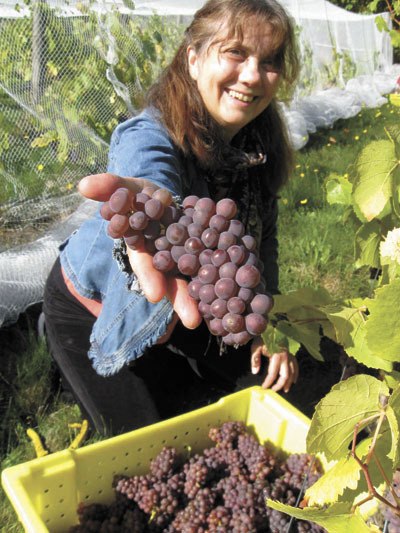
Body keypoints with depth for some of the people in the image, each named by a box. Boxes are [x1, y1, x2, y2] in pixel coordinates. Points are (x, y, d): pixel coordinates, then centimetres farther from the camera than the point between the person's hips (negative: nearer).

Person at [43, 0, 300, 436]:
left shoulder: (261, 141, -14)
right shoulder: (147, 141, -34)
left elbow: (262, 236, -2)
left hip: (177, 301, 6)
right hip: (96, 307, -5)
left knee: (267, 377, 9)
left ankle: (173, 362, 32)